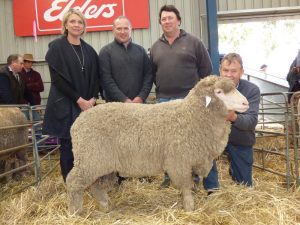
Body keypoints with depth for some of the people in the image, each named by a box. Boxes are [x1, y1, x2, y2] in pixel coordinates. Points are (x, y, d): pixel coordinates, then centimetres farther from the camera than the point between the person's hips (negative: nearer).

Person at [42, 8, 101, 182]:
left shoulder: (89, 50, 11)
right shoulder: (56, 47, -3)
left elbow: (96, 77, 9)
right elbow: (57, 78, -10)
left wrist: (93, 99, -6)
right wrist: (79, 100, -13)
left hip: (88, 105, 4)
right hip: (65, 104, -4)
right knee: (68, 145, 1)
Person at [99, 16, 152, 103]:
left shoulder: (140, 50, 13)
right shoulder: (106, 51, 2)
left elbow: (148, 75, 8)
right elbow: (107, 79, -6)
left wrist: (141, 97, -6)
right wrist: (124, 100, -14)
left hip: (139, 102, 3)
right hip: (115, 104, -3)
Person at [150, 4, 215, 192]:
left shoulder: (193, 42, 2)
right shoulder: (156, 47, 12)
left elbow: (206, 69, 3)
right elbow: (152, 73, 18)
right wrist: (162, 90, 9)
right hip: (164, 100, 4)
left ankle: (197, 175, 13)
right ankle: (170, 175, 23)